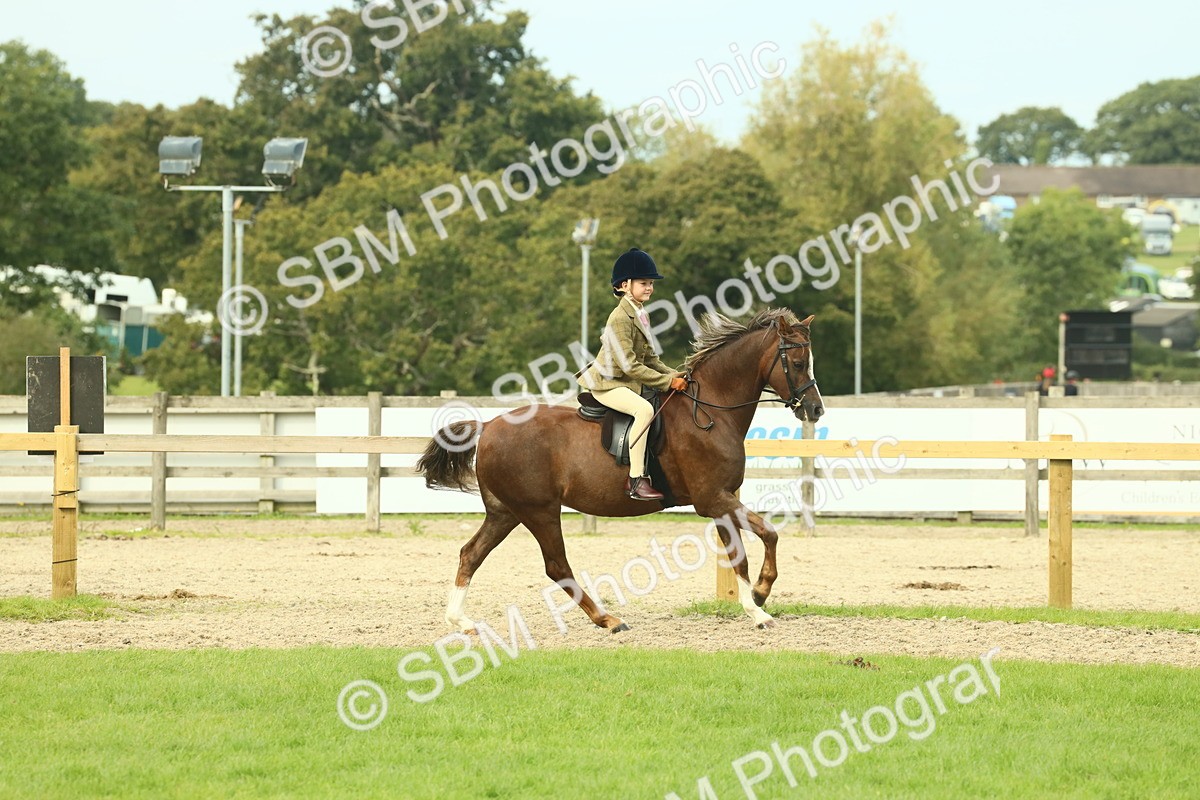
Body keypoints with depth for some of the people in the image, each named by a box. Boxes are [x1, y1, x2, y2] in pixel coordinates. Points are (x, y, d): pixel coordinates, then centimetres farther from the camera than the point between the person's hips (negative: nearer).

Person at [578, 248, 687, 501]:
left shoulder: (641, 316, 13)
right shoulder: (620, 318, -18)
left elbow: (650, 359, 17)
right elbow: (629, 365, -23)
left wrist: (674, 376, 0)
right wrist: (667, 382, -22)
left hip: (628, 384, 10)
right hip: (607, 384, -10)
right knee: (644, 409, -33)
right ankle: (636, 480, -36)